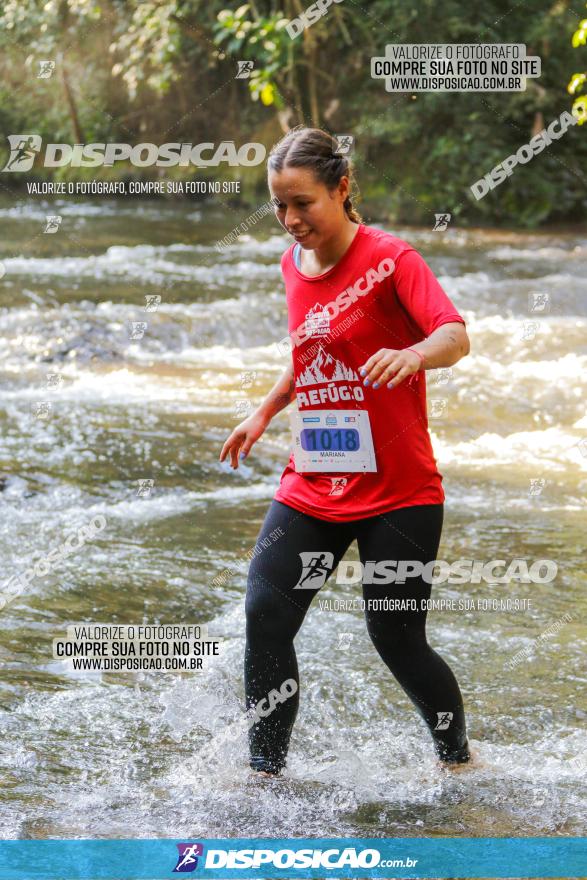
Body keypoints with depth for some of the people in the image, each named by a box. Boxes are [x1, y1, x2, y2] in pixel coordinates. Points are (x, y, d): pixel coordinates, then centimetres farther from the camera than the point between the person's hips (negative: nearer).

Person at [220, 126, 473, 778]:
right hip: (312, 486, 6)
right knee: (265, 614, -10)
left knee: (397, 640, -1)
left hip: (398, 492, -6)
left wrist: (413, 354, -46)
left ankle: (456, 758, 24)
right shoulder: (294, 265, 9)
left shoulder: (390, 258, -12)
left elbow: (455, 336, -26)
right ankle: (266, 769, 1)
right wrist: (264, 412, 25)